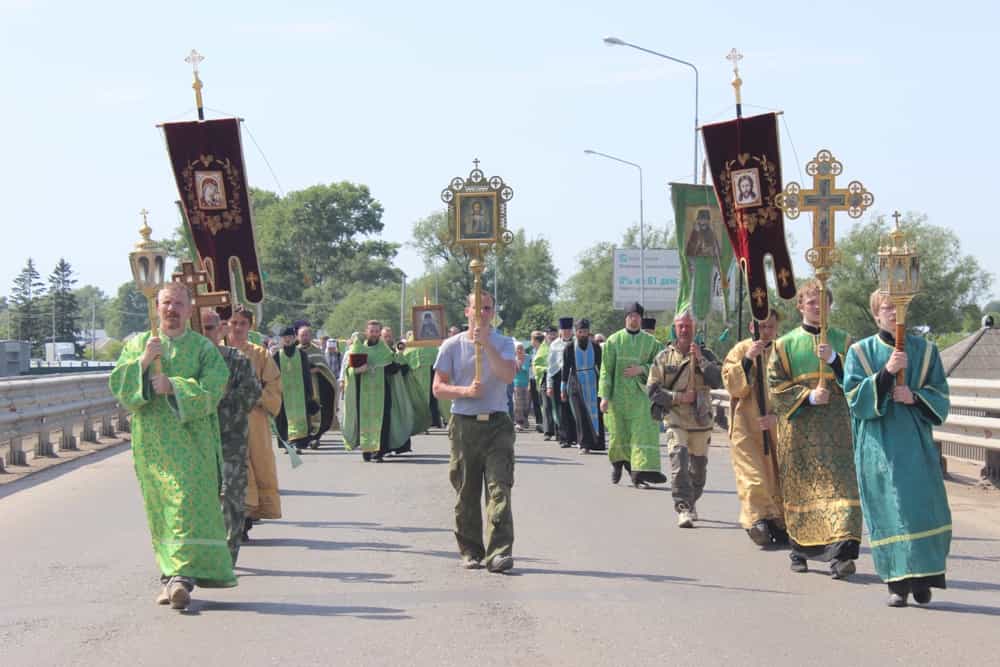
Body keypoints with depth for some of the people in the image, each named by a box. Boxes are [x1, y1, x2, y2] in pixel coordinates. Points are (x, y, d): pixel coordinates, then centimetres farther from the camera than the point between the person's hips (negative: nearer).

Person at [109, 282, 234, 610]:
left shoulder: (203, 348, 4)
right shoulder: (137, 344, 12)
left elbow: (212, 389, -9)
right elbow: (118, 384, 0)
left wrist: (173, 386, -17)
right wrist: (143, 361, -13)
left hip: (191, 441, -3)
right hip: (151, 443, 3)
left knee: (188, 505, -13)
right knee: (161, 511, 5)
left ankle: (182, 576, -19)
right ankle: (172, 575, 14)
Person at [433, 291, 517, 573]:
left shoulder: (503, 343, 6)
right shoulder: (452, 346, 7)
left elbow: (508, 375, -13)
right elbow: (438, 388, 4)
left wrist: (486, 345, -17)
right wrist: (466, 391, -12)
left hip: (497, 424, -1)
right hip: (464, 425, 1)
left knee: (499, 489, -12)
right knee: (466, 494, 6)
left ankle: (499, 553, -17)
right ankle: (470, 552, 16)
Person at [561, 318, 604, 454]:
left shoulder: (595, 348, 3)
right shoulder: (570, 348, 0)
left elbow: (601, 367, 8)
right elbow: (565, 369, 3)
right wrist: (563, 389, 1)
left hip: (593, 383, 1)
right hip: (576, 384, -1)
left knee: (595, 413, 0)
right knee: (581, 415, -7)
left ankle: (597, 443, 12)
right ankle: (584, 444, -4)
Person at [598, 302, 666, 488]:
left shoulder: (650, 342, 7)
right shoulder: (614, 340, 3)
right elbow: (606, 370, 0)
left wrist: (641, 369, -11)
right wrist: (604, 396, -7)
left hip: (641, 394, 0)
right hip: (619, 394, 0)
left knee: (644, 432, -14)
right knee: (619, 434, 8)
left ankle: (642, 470, -22)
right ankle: (618, 462, 35)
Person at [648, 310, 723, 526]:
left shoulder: (705, 355, 6)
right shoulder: (664, 357, 5)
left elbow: (717, 381, -9)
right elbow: (652, 389, 3)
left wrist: (701, 359, -16)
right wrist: (678, 397, -9)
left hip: (701, 421, 2)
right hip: (675, 420, -2)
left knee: (699, 467, 12)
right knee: (679, 461, -20)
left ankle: (691, 502, 34)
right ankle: (683, 509, -22)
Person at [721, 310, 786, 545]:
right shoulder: (741, 350, 1)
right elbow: (732, 386, -8)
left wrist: (777, 415, -10)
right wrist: (747, 359, -20)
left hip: (776, 427, 3)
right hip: (746, 427, -3)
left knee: (778, 477, 4)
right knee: (753, 477, -14)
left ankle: (779, 525, 11)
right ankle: (757, 519, -18)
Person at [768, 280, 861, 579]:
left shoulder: (843, 341, 10)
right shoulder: (785, 345, 7)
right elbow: (776, 386, 0)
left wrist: (833, 359, -14)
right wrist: (808, 396, -13)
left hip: (837, 427, 0)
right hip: (800, 429, 0)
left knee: (839, 485, -12)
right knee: (801, 490, 6)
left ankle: (840, 552, -19)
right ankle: (800, 549, 20)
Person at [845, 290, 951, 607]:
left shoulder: (925, 351, 10)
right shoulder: (861, 352, 6)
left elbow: (941, 397, 8)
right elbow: (853, 396, -5)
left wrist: (914, 397, -11)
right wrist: (885, 372, -17)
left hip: (916, 441, 1)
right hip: (879, 445, -1)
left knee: (923, 507, -6)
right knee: (888, 512, -4)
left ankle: (922, 580, 5)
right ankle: (897, 583, 1)